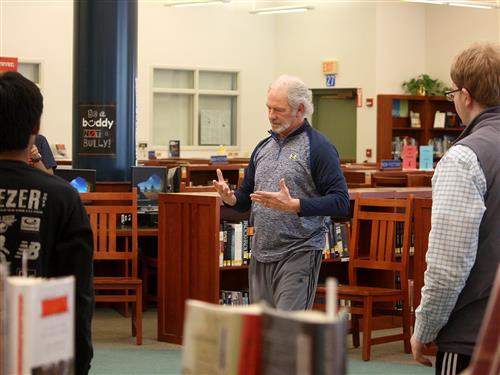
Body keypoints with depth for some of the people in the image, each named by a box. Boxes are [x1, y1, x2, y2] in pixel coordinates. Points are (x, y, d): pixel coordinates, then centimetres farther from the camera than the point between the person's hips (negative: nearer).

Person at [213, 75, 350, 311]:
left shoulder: (318, 148, -6)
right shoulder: (264, 147, 16)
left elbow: (340, 202, -14)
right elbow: (247, 197, 24)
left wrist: (293, 205, -25)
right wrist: (231, 198, -1)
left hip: (298, 254, -7)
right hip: (261, 255, 7)